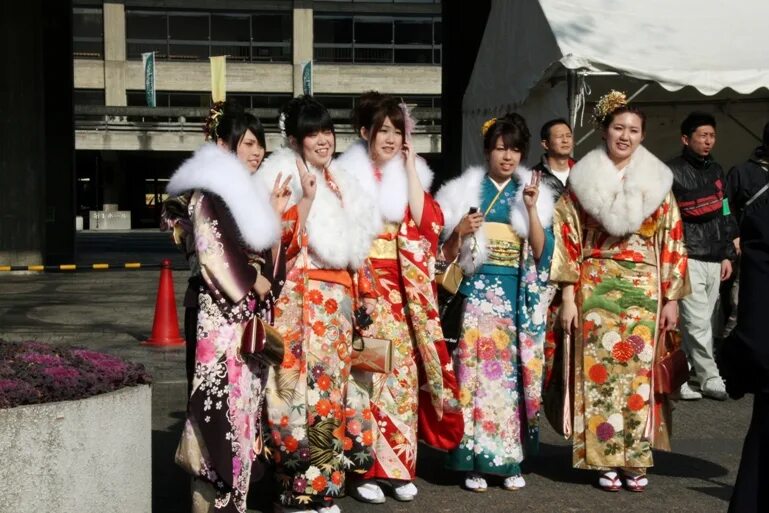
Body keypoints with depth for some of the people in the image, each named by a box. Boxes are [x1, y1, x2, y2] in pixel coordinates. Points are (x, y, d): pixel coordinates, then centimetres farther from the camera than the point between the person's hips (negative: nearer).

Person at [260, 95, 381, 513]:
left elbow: (353, 242, 20)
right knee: (302, 384, -7)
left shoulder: (338, 180, 16)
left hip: (337, 298, 7)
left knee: (332, 383, 10)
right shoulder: (283, 173, -5)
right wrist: (305, 197, -22)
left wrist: (364, 289, 13)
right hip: (301, 298, -7)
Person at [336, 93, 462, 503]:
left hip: (404, 289, 3)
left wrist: (409, 167, -1)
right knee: (366, 372, -6)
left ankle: (399, 466, 10)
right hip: (363, 286, -3)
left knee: (402, 371, 2)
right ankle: (365, 469, 2)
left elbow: (427, 222, -4)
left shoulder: (412, 174, 12)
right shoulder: (348, 174, 1)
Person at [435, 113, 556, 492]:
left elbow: (541, 252, 0)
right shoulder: (467, 192, 5)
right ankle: (475, 461, 0)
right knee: (476, 369, -6)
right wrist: (460, 231, -15)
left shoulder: (531, 193, 10)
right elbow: (448, 254, 4)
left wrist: (530, 208, -10)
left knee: (513, 373, 2)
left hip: (517, 296, 2)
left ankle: (510, 460, 11)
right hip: (478, 292, -2)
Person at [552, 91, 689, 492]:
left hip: (644, 290, 1)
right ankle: (605, 460, 7)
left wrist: (672, 297, 1)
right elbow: (569, 239, 2)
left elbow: (671, 243, 6)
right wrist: (568, 296, -4)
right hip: (596, 289, -1)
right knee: (599, 371, -2)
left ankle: (636, 460, 10)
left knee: (639, 370, 0)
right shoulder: (583, 181, 4)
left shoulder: (657, 182, 7)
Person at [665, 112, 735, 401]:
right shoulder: (672, 172, -2)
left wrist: (727, 254, 18)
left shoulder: (716, 171, 19)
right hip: (688, 258, -6)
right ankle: (710, 379, -1)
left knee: (696, 323, 7)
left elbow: (724, 216, 22)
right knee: (698, 322, -9)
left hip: (714, 259, 6)